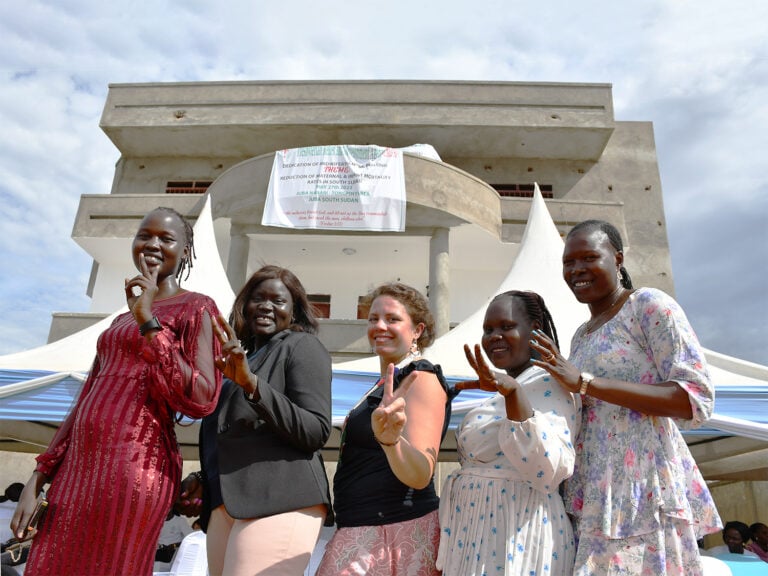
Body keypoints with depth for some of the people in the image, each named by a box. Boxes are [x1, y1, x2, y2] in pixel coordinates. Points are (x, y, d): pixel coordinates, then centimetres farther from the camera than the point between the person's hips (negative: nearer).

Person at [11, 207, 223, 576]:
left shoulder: (196, 308, -3)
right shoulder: (121, 321, 21)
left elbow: (201, 400, -16)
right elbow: (84, 406, 19)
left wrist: (149, 322, -17)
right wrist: (37, 479, 13)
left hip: (133, 468, -7)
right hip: (78, 468, 7)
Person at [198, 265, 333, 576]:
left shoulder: (302, 346, 1)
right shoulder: (238, 358, 22)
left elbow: (317, 431, -12)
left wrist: (252, 382, -20)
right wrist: (203, 480, 14)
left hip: (279, 501, -7)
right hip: (225, 505, 7)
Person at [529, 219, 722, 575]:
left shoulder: (650, 306, -5)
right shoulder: (582, 335, 16)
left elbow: (697, 398, -15)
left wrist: (585, 382, -20)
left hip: (641, 489, -7)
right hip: (592, 493, 7)